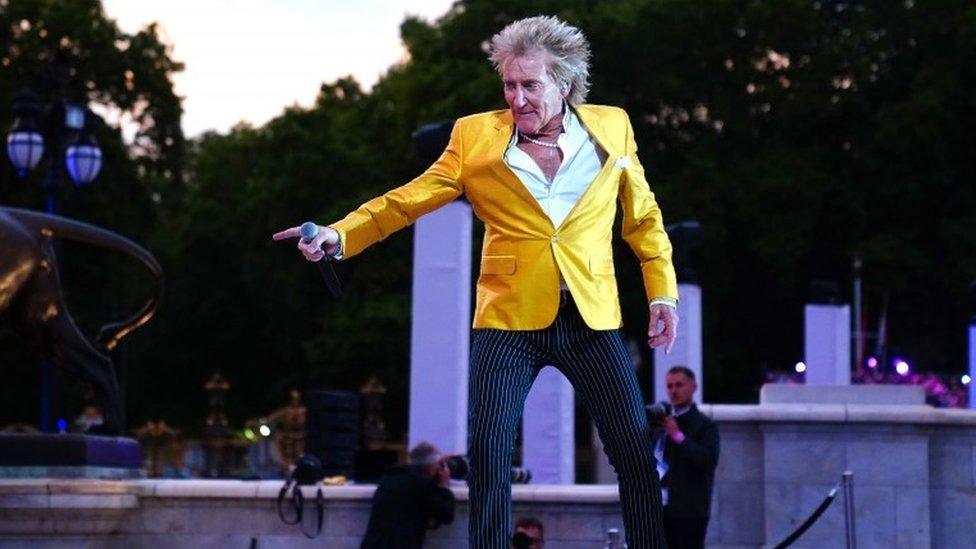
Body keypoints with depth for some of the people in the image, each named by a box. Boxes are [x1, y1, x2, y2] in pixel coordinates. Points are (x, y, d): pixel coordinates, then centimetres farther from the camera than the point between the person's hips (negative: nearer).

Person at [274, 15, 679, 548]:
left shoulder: (611, 127, 4)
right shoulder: (475, 135, 0)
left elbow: (644, 217, 14)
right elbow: (408, 199, -3)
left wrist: (662, 292, 8)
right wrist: (339, 235, -17)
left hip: (593, 321, 1)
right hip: (509, 321, -1)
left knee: (636, 453, 2)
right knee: (487, 452, -7)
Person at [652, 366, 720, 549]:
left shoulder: (704, 425, -1)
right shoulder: (662, 421, 17)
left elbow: (709, 460, -15)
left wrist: (678, 436, -16)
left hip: (690, 510, -6)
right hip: (662, 508, 6)